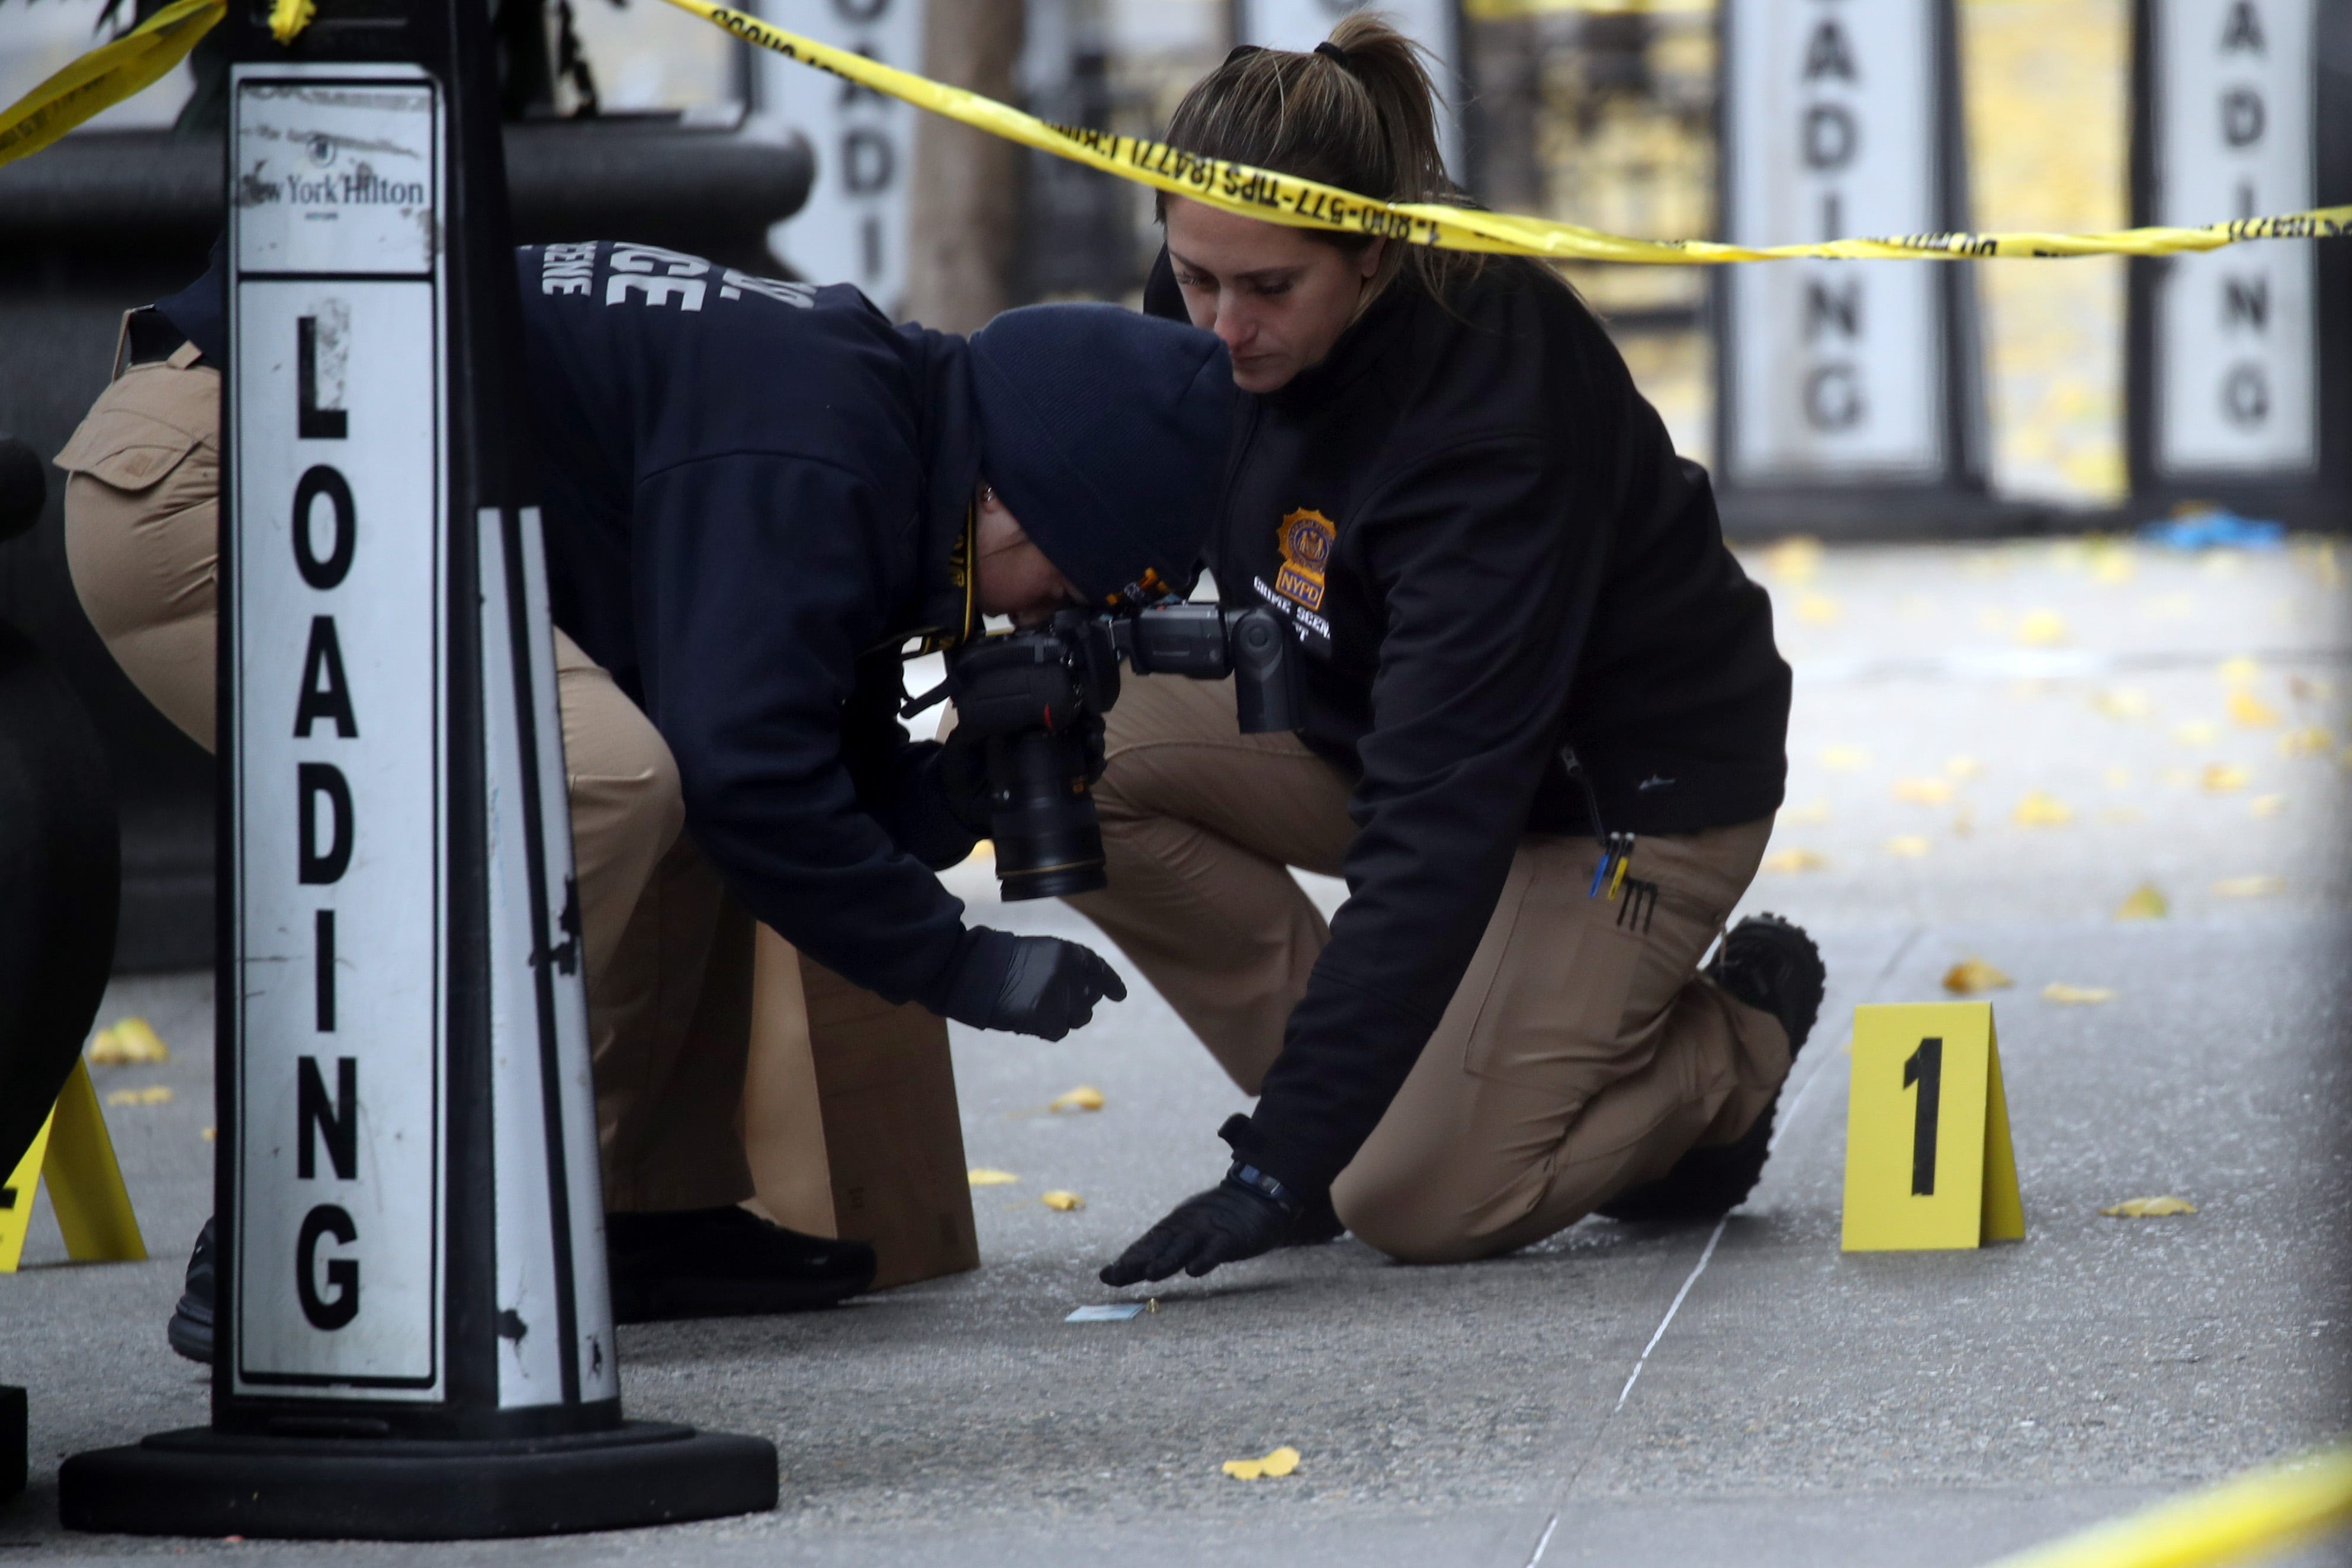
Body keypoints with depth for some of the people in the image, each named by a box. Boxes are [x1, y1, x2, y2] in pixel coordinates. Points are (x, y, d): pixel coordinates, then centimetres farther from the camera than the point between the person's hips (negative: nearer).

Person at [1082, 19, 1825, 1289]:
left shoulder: (1489, 412, -37)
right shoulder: (1208, 319, -16)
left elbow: (1438, 821, -41)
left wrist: (1289, 1159, -45)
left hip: (1632, 788, -7)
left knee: (1419, 1206, -20)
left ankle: (1728, 1051, 9)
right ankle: (1345, 1090, -3)